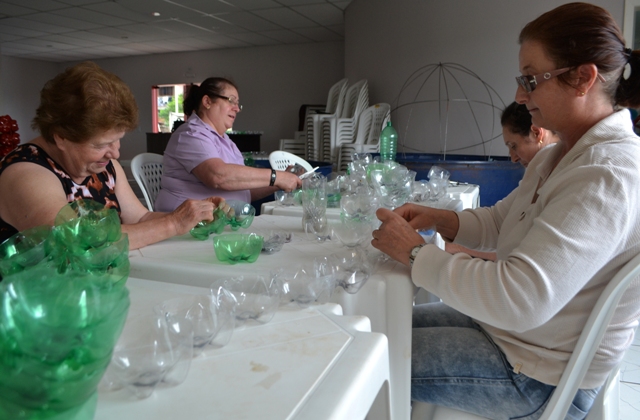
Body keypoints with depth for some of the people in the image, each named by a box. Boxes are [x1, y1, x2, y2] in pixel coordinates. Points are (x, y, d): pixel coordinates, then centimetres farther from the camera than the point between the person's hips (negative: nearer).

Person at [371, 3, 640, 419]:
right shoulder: (559, 155, 5)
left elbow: (519, 300, -35)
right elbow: (500, 219, 13)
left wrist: (416, 252, -25)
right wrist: (438, 218, -6)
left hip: (542, 377, -9)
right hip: (505, 326, 9)